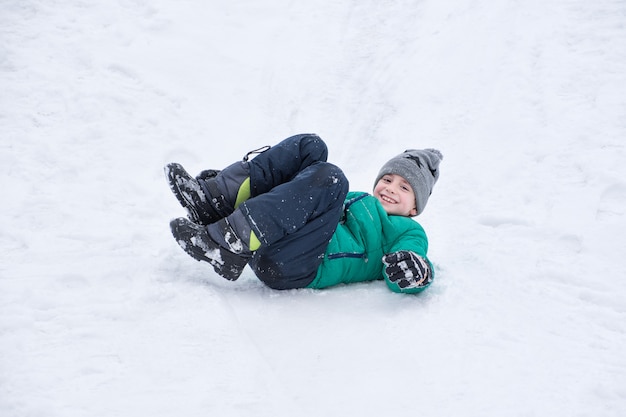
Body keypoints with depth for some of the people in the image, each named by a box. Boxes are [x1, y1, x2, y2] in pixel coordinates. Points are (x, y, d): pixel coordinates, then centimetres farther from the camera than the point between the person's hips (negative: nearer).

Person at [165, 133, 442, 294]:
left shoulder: (409, 232, 19)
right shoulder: (355, 198, 37)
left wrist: (414, 274, -26)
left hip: (291, 267, -6)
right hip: (263, 244, 6)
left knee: (329, 179, -25)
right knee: (310, 146, 3)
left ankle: (227, 243, -34)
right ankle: (211, 200, -16)